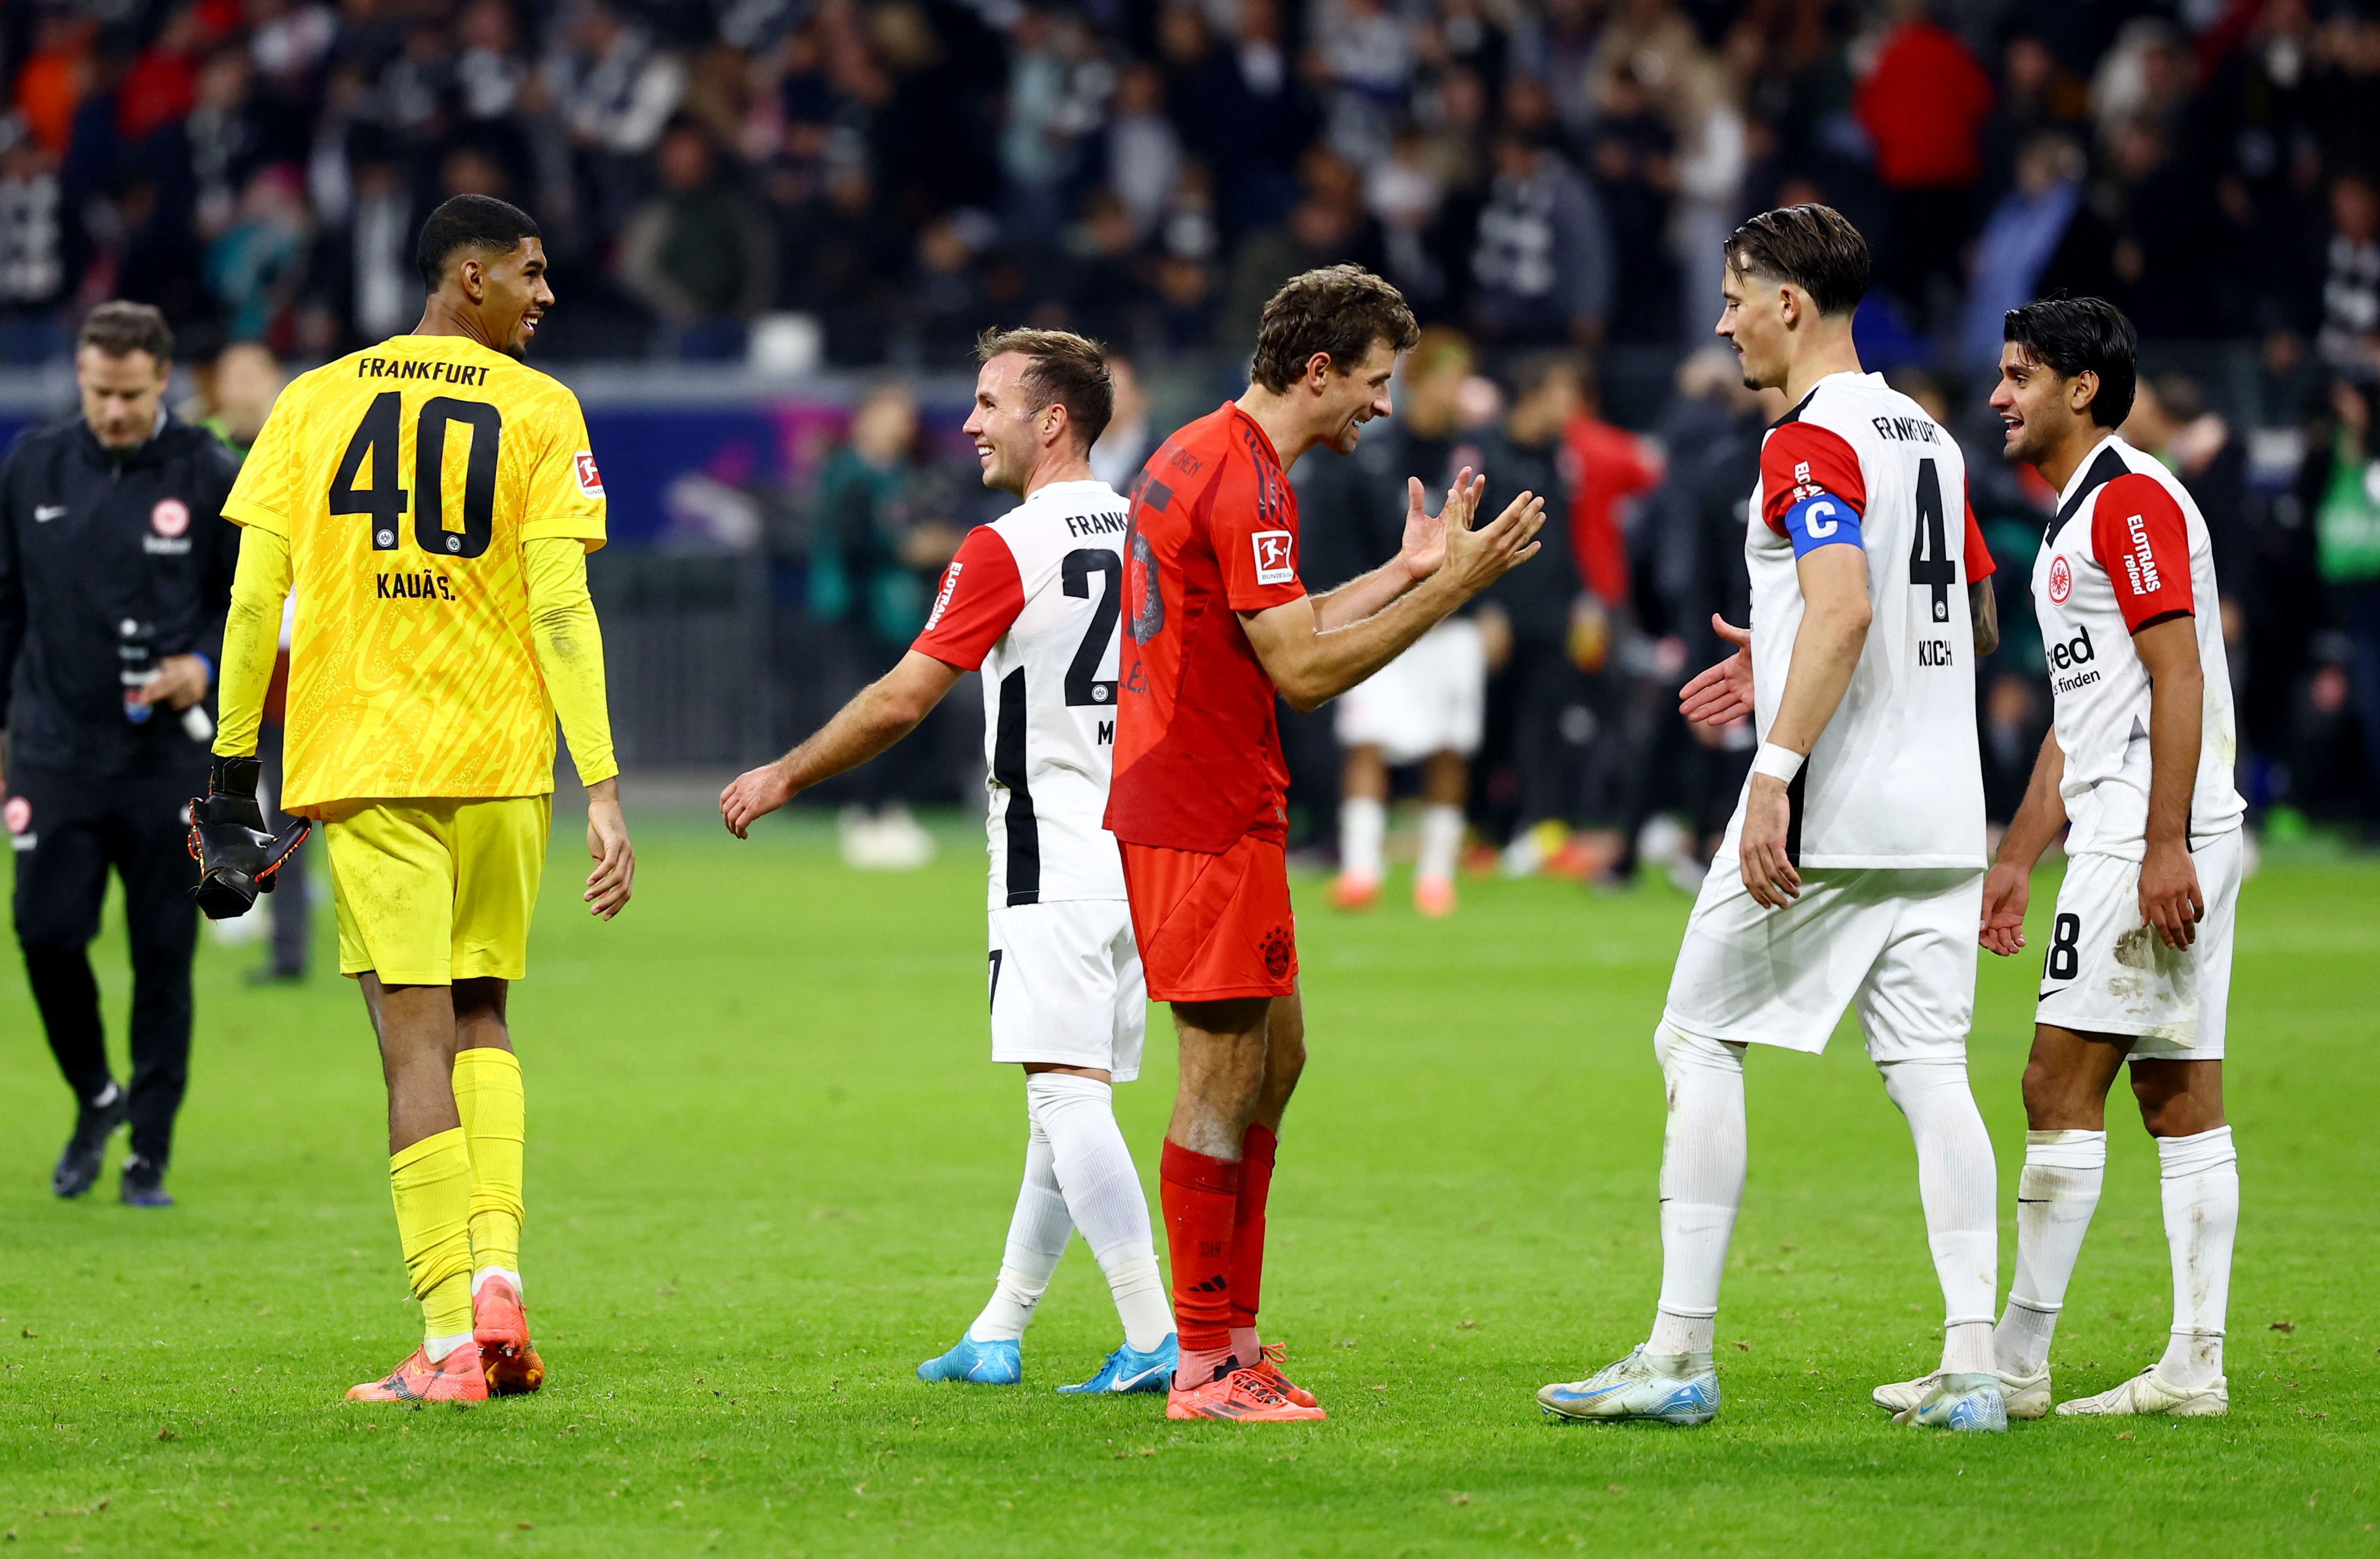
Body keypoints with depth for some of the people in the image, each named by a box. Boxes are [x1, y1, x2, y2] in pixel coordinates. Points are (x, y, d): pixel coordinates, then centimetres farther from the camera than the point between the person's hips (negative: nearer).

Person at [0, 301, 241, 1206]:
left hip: (167, 756, -2)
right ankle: (96, 1099, 20)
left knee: (163, 956, 0)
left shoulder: (208, 478, -1)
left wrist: (205, 663, -13)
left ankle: (150, 1154, 10)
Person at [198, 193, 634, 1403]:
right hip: (502, 759, 0)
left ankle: (451, 1343, -9)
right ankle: (495, 1271, 1)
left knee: (416, 1039, -3)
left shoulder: (313, 404, 5)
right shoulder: (538, 414, 0)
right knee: (479, 1017, 19)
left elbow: (254, 599, 1)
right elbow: (561, 609, -7)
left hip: (361, 763, 0)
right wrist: (603, 790, -9)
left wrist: (232, 764, 9)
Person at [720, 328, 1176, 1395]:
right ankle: (997, 1336, 21)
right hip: (1142, 854, 8)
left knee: (1067, 1094, -10)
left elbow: (900, 703, -11)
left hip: (1055, 858, -8)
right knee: (1066, 1101, 13)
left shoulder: (1007, 550, -11)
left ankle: (1156, 1339, -20)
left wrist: (782, 778, 0)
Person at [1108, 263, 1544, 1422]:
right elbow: (1303, 671, -20)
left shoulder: (1201, 455, 16)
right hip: (1210, 822, -11)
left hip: (1177, 799, 11)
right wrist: (1449, 587, -17)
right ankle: (1208, 1368, -2)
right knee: (1226, 1079, -6)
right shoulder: (1244, 480, -17)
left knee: (1273, 1056, 15)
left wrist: (1406, 569, 20)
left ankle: (1231, 1336, 19)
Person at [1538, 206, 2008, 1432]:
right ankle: (1972, 1366, -3)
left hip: (1827, 813, -8)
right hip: (1938, 813, 8)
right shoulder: (1928, 438, 16)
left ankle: (1678, 1357, 2)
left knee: (1699, 1043, 3)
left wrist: (1777, 769, -28)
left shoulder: (1810, 443, -10)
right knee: (1928, 1069, 5)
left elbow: (1844, 607, -24)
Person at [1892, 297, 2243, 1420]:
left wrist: (2163, 846, -24)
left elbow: (2179, 676, -18)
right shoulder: (2076, 521, 21)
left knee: (2062, 1084, -9)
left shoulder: (2133, 502, -10)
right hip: (2120, 834, 10)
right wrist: (2019, 857, 25)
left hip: (2155, 842, -10)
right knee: (2181, 1097, 7)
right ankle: (2195, 1367, 6)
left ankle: (2015, 1365, -8)